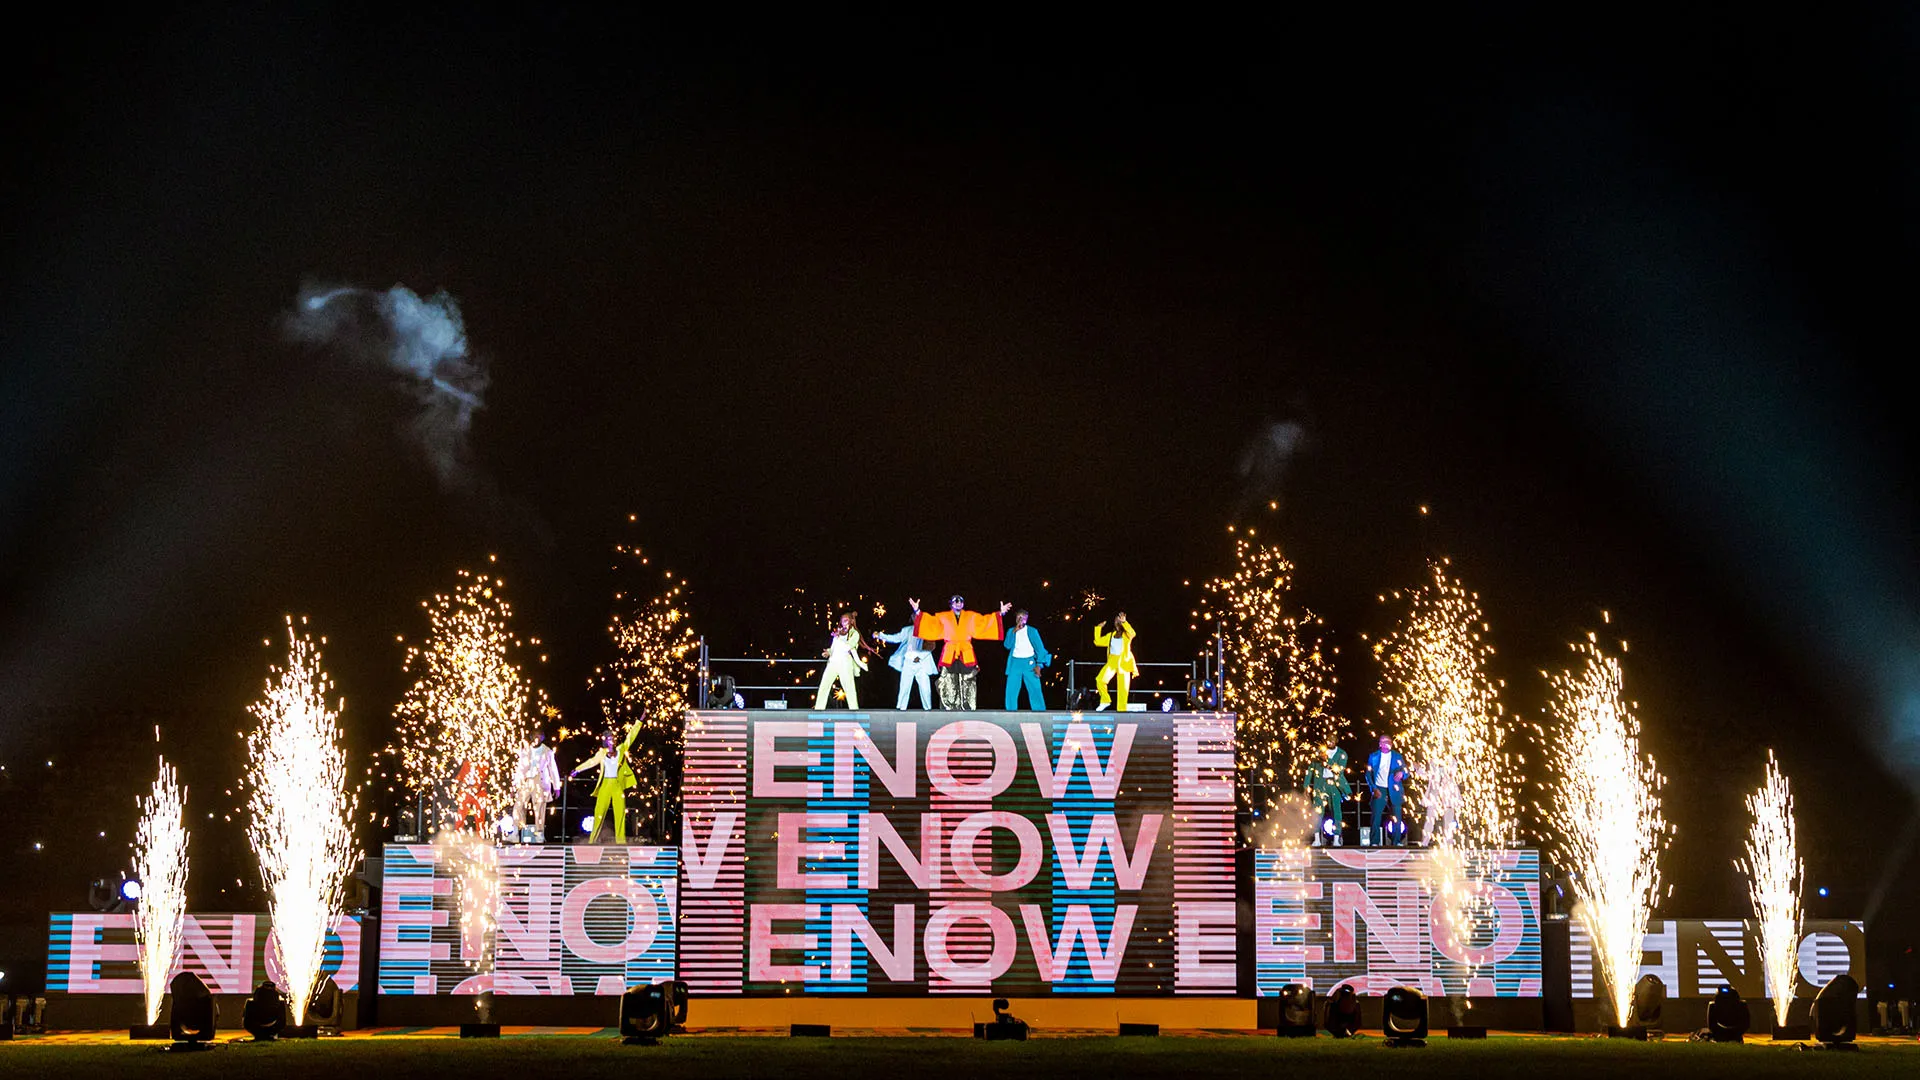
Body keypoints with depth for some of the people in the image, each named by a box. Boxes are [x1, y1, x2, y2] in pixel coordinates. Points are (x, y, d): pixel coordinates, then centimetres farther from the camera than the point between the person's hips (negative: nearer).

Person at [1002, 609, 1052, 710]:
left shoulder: (1032, 631, 2)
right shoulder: (1011, 631, 9)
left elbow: (1039, 647, 0)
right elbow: (1007, 645, -4)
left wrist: (1039, 665, -11)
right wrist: (1014, 631, -13)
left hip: (1029, 663, -2)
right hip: (1015, 663, 2)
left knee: (1035, 689, -9)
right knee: (1011, 690, -2)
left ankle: (1040, 713, -7)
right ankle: (1010, 712, 5)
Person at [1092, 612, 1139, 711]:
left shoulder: (1126, 635, 5)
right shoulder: (1110, 636, 18)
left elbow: (1132, 633, -19)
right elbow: (1098, 641, 21)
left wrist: (1124, 622, -24)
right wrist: (1098, 628, 17)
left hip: (1123, 663, -3)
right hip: (1112, 662, 3)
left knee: (1123, 688, -6)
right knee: (1100, 679, -19)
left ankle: (1122, 710, -1)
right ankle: (1105, 701, -2)